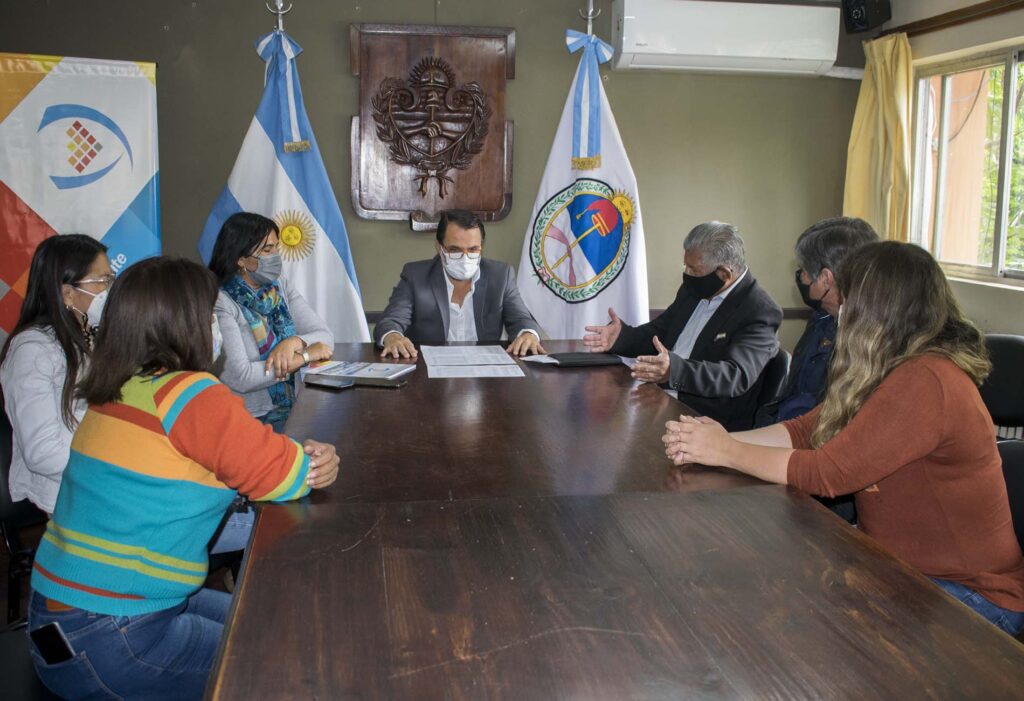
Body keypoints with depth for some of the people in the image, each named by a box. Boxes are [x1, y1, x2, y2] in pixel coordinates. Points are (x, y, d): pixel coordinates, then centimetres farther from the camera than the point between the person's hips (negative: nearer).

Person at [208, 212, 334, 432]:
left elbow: (325, 337, 5)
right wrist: (305, 356, -13)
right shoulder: (220, 303, -11)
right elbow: (240, 377, -19)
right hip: (251, 419, -6)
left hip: (292, 409, 6)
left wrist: (295, 342, -17)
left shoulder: (280, 288, 10)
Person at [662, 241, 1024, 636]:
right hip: (900, 565, 8)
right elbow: (806, 430, 2)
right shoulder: (898, 370, 5)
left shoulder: (924, 383, -26)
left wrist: (728, 452, -14)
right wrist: (721, 440, -11)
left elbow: (827, 473, -25)